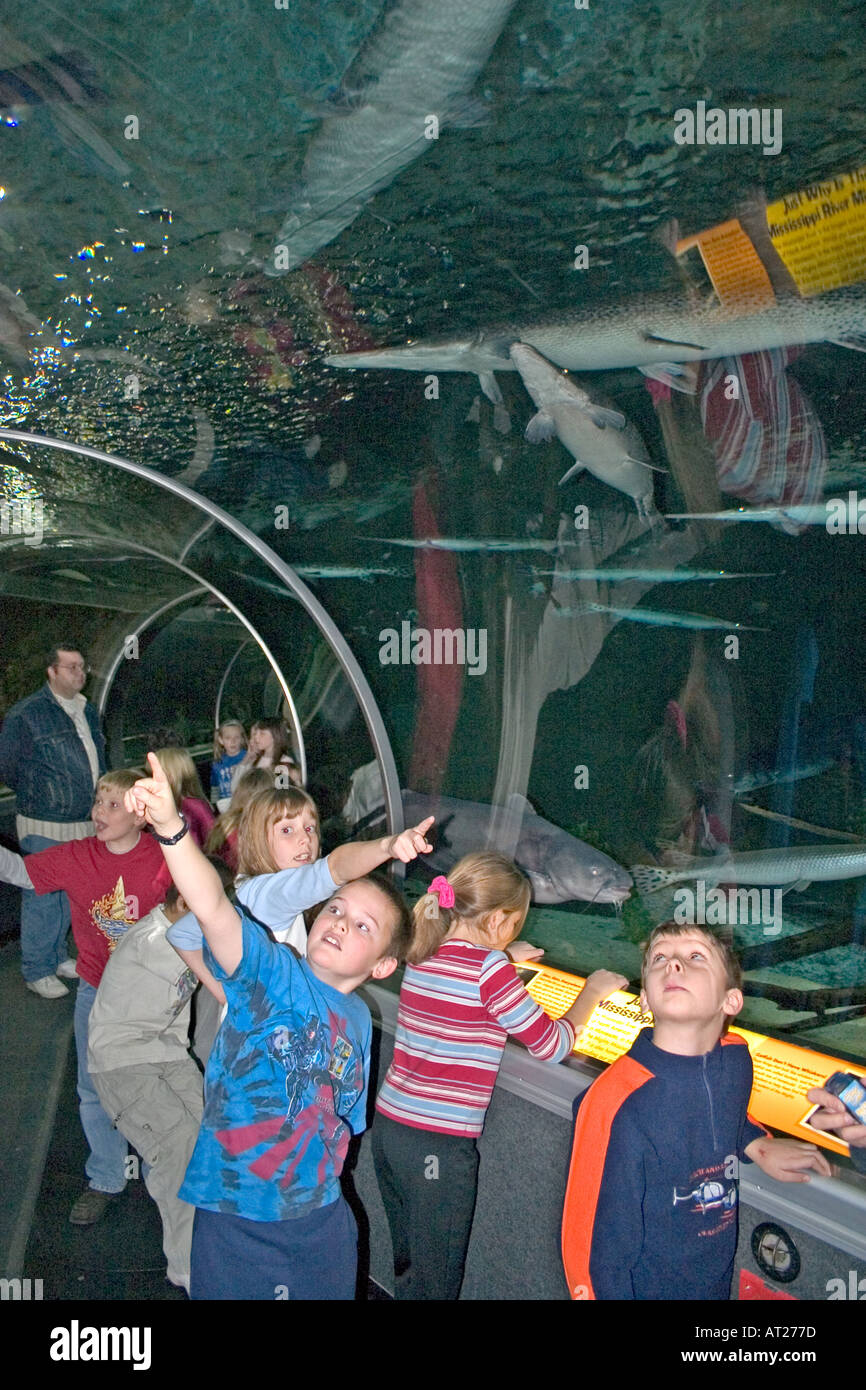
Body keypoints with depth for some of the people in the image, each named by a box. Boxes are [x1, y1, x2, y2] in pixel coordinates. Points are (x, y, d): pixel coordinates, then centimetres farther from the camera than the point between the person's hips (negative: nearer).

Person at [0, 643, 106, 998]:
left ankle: (58, 957, 33)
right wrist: (37, 797, 4)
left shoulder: (87, 712, 10)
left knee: (69, 897, 17)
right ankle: (37, 971, 14)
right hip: (44, 827, -7)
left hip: (83, 825, 7)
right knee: (42, 899, 1)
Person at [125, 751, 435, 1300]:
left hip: (321, 1222, 5)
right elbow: (212, 907, -33)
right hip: (235, 1220, -5)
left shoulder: (359, 1019, 4)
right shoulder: (272, 974, -14)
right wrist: (170, 826, -46)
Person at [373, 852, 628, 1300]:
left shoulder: (422, 954, 5)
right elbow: (553, 1045, -7)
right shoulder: (489, 969, -16)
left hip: (388, 1124, 7)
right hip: (438, 1145, -7)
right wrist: (592, 991, 6)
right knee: (435, 1284, 9)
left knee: (406, 1265, 22)